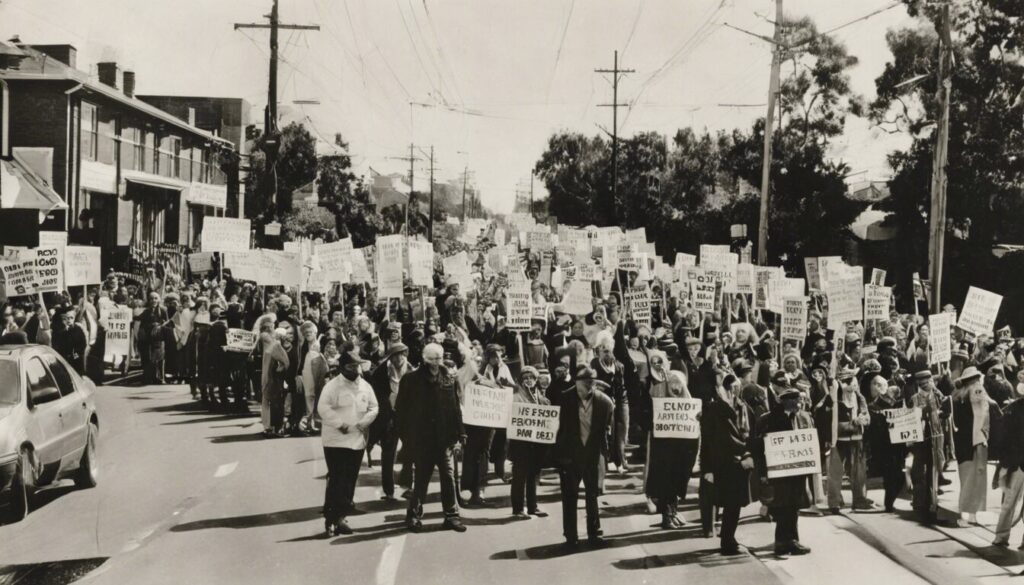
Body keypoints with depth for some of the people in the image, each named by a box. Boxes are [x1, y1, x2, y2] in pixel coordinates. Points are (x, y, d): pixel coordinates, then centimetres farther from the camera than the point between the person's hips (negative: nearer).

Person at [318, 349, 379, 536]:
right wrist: (339, 424, -20)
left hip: (358, 440, 5)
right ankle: (331, 517, -3)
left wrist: (363, 422, -5)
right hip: (336, 440, -5)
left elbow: (373, 408, 11)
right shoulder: (333, 386, -8)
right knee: (337, 479, -8)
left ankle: (341, 516, 15)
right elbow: (323, 408, -15)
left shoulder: (365, 386, 9)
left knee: (350, 480, 7)